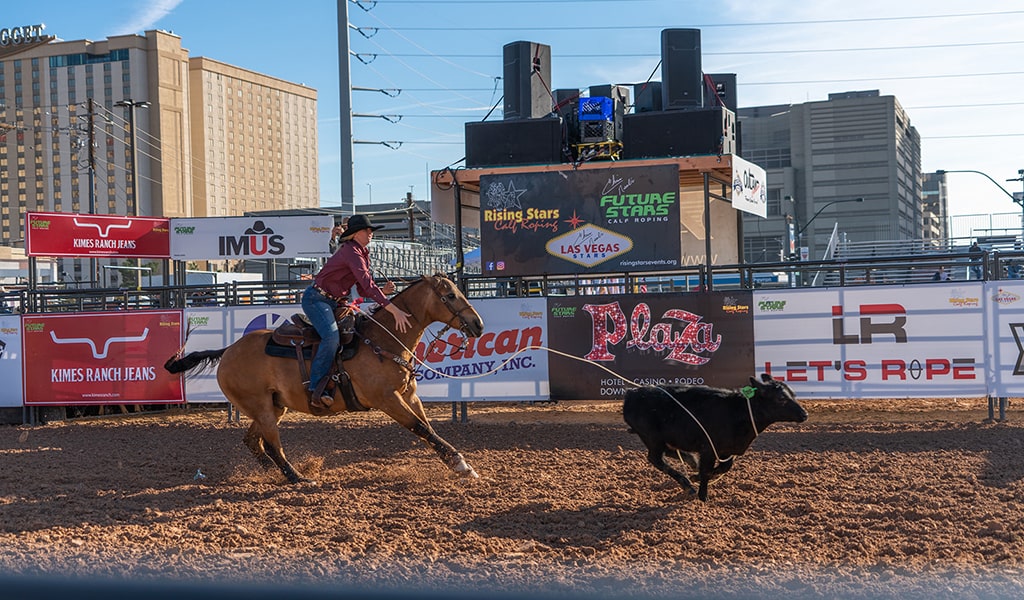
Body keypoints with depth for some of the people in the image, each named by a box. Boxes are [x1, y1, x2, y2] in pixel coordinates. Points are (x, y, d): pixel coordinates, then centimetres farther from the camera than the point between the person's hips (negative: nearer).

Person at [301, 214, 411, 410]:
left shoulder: (362, 253, 10)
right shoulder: (351, 251, -20)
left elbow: (362, 289, 11)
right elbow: (367, 284, -29)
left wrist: (383, 291, -10)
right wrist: (394, 310, -34)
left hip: (335, 302, 10)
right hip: (316, 299, -10)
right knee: (332, 337, -29)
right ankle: (316, 390, -26)